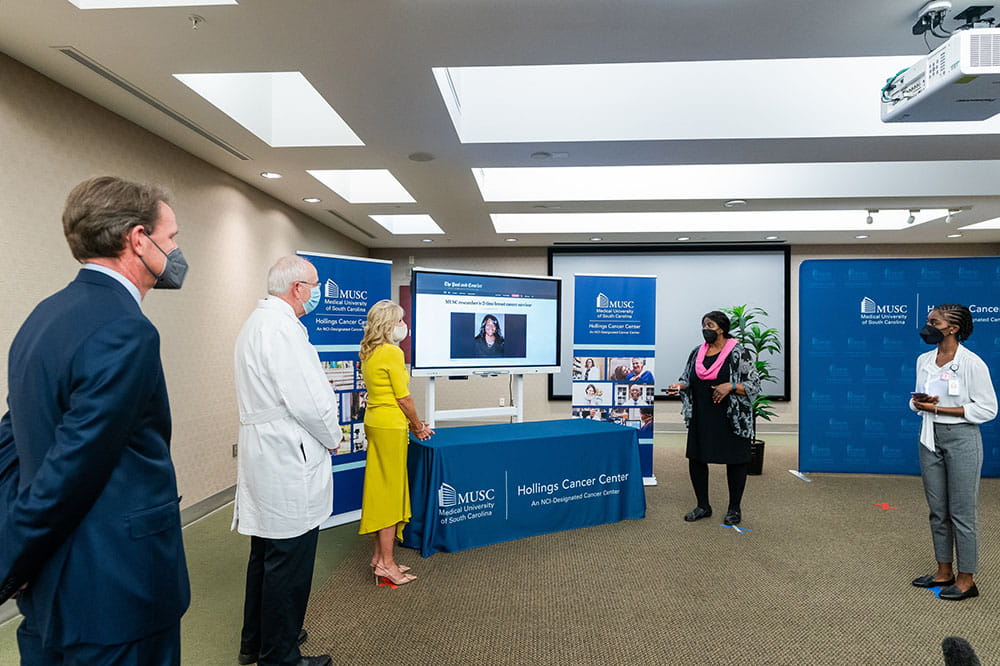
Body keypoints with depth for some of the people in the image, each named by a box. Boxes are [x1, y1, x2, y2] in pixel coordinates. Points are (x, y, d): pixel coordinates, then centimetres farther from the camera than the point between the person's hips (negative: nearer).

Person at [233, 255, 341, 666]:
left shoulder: (257, 321, 14)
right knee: (288, 561, 2)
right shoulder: (282, 328, -20)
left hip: (264, 453, 11)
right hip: (289, 460, -11)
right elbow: (308, 400, -24)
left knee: (266, 552, 22)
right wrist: (332, 439, -6)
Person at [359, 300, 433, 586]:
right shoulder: (392, 352, -15)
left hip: (375, 422, 9)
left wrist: (412, 423, 17)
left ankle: (379, 555, 24)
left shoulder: (368, 352, 11)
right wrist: (418, 426, 0)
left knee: (380, 489, 14)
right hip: (390, 426, -9)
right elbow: (403, 398, -13)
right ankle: (386, 563, 7)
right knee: (391, 491, -1)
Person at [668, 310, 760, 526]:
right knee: (696, 459, 6)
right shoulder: (697, 352, 9)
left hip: (731, 418, -4)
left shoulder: (738, 353, -6)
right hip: (701, 418, 5)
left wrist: (730, 387, -22)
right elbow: (687, 378, 17)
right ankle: (703, 506, 23)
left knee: (735, 461, 5)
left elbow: (755, 384, -7)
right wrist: (679, 386, -5)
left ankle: (734, 508, 23)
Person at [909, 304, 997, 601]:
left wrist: (939, 408, -17)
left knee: (961, 512, 3)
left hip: (961, 439, -6)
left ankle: (966, 580, 17)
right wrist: (918, 403, -7)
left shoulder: (972, 363, -13)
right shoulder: (924, 360, 6)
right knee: (937, 510, 14)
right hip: (930, 438, 7)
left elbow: (987, 409, -13)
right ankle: (944, 572, 27)